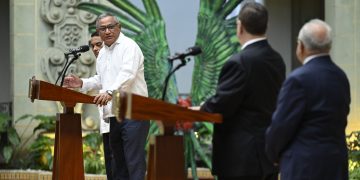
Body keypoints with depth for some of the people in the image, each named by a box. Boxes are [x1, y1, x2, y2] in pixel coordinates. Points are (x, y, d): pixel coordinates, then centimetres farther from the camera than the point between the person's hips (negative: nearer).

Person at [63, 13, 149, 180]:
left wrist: (110, 92, -38)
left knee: (134, 162, -14)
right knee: (118, 163, 11)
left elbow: (127, 74, -24)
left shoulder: (129, 46, -8)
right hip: (114, 115, 9)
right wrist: (82, 83, 14)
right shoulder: (102, 53, 18)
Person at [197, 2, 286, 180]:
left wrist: (200, 110, 4)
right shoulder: (277, 60, 8)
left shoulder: (239, 63, -17)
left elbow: (220, 106, -17)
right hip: (270, 153, 8)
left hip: (241, 158, -8)